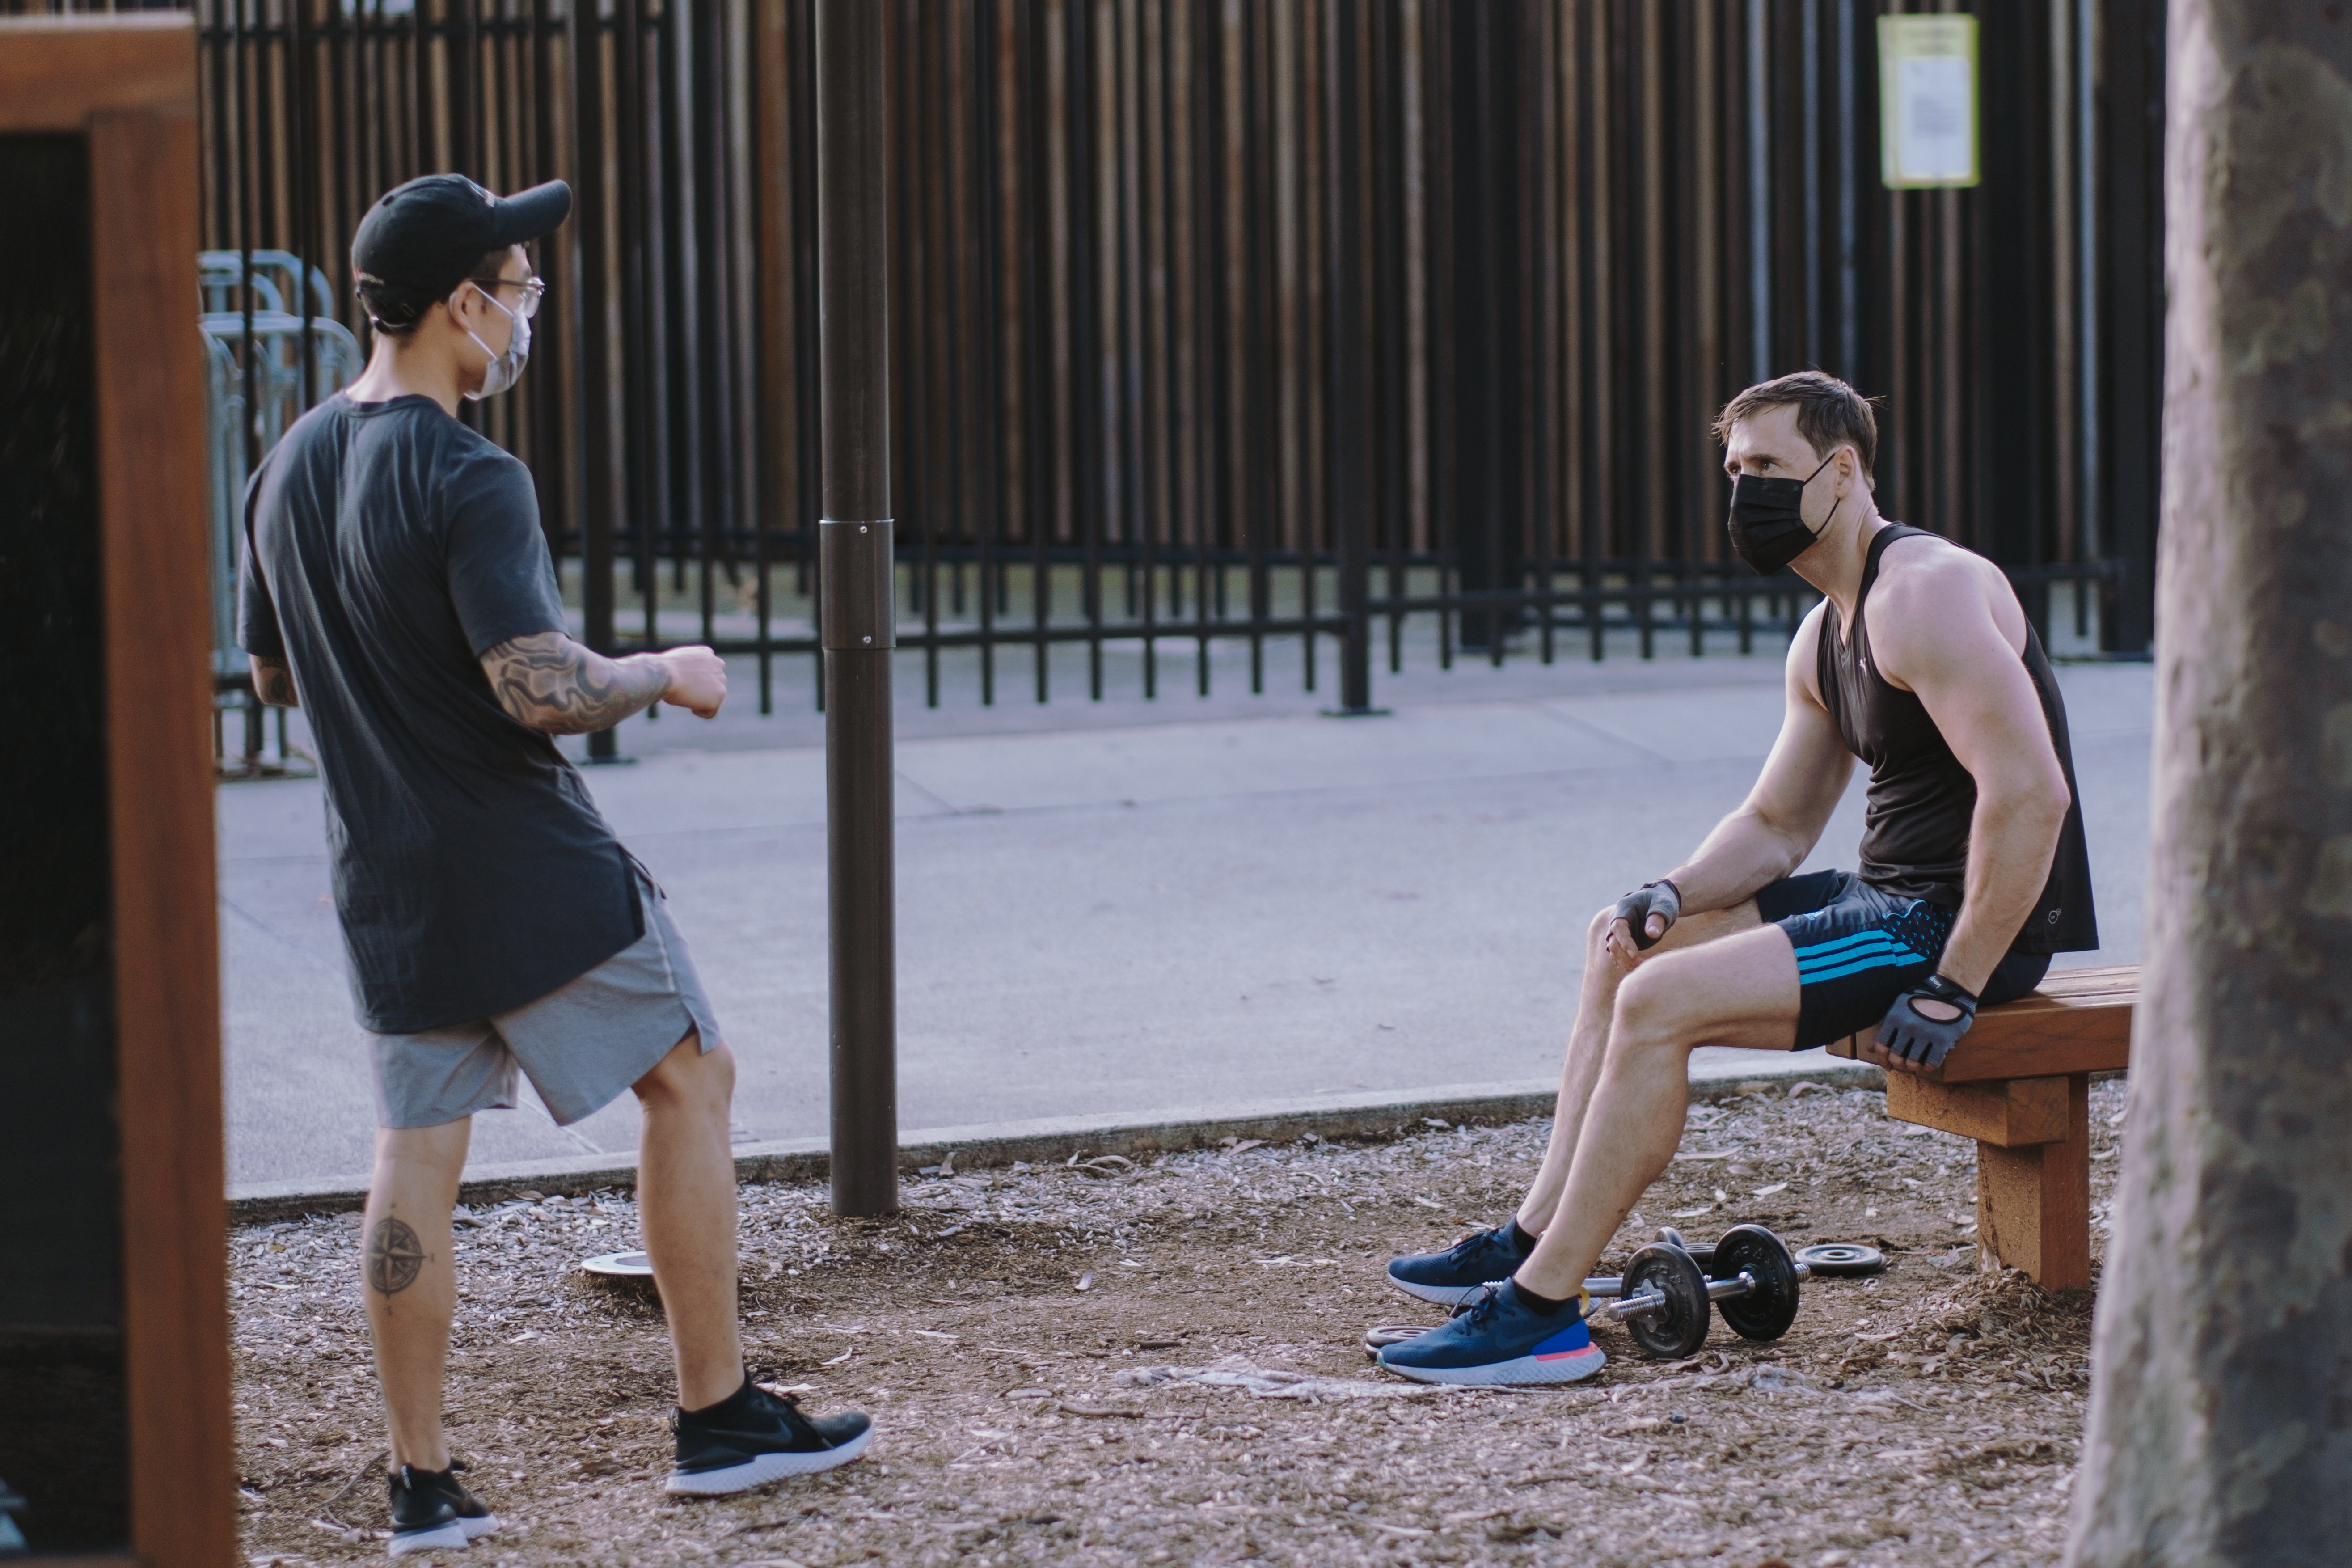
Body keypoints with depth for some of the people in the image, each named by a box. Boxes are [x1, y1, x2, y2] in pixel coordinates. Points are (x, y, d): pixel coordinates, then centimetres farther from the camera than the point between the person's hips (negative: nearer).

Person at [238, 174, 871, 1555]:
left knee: (418, 1154, 9)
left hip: (388, 887, 7)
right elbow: (544, 692, -26)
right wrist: (666, 675, -9)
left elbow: (272, 673, 18)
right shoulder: (469, 482, -19)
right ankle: (719, 1415, 12)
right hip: (535, 872, -7)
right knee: (691, 1080, 8)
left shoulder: (289, 473, 7)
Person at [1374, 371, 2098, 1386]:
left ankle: (1543, 1311, -16)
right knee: (1623, 945, 16)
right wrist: (1669, 899, 0)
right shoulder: (1826, 635, 14)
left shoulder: (1923, 596, -18)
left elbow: (2029, 792, -27)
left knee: (1660, 1001, -20)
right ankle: (1536, 1240, 16)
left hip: (1963, 922, -11)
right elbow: (1775, 826, 20)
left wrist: (1954, 992, -26)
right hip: (1885, 893, 11)